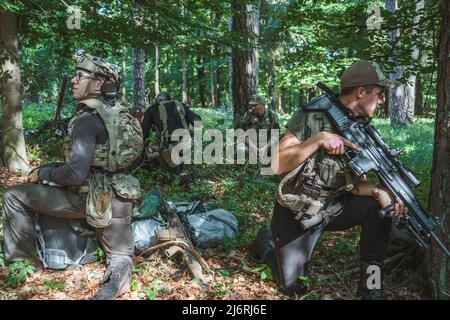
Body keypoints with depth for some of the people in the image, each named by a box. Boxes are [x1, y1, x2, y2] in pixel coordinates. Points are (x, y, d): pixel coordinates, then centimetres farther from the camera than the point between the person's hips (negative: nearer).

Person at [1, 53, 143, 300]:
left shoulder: (88, 119, -17)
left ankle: (20, 263, 14)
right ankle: (119, 275, -13)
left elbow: (75, 174, -22)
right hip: (118, 197, 7)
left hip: (89, 198, -7)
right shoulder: (120, 112, 7)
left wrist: (41, 174, -4)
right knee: (121, 257, 21)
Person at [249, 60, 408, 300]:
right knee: (291, 287, 0)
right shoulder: (312, 116, -20)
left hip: (333, 208, 5)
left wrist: (378, 191, -27)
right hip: (295, 213, -5)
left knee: (378, 207, -20)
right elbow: (277, 165, -26)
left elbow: (356, 182, -6)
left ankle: (370, 288, -7)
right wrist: (319, 139, -35)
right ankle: (267, 243, 30)